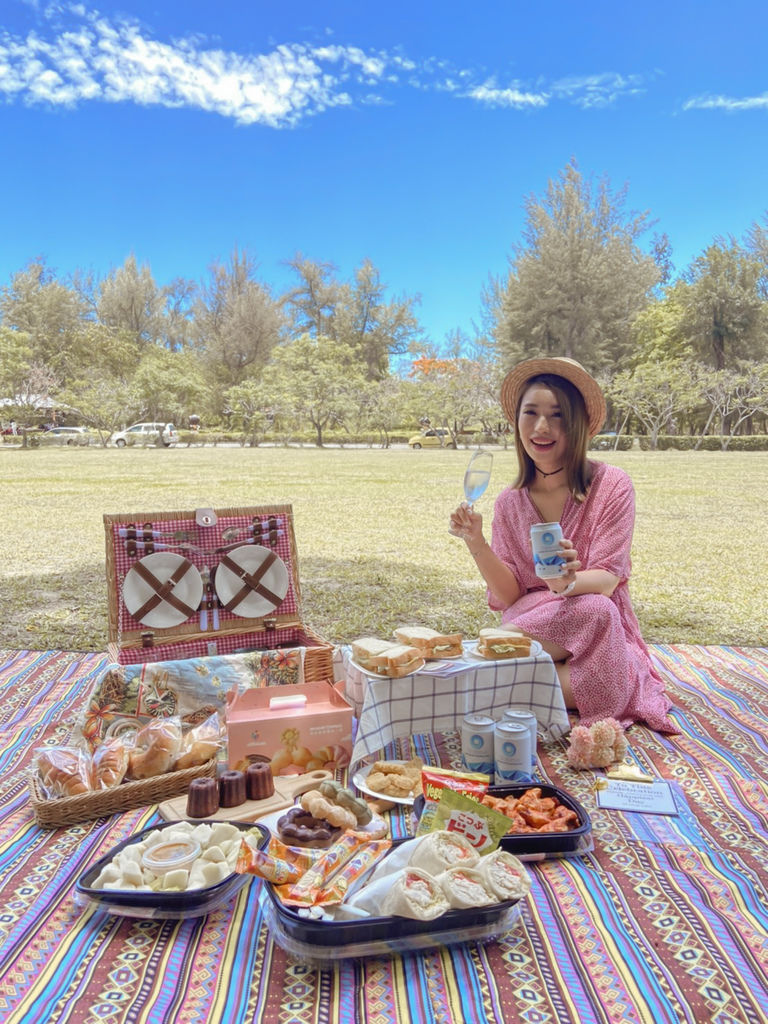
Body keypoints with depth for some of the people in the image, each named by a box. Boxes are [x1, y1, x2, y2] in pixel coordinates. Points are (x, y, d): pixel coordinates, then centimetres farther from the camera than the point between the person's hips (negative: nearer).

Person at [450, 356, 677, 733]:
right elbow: (509, 597, 0)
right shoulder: (509, 503, 4)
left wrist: (569, 582, -36)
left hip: (598, 639, 0)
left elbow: (606, 580, -13)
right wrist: (476, 544, -15)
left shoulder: (610, 485, -6)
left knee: (593, 609, -36)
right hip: (532, 629, 1)